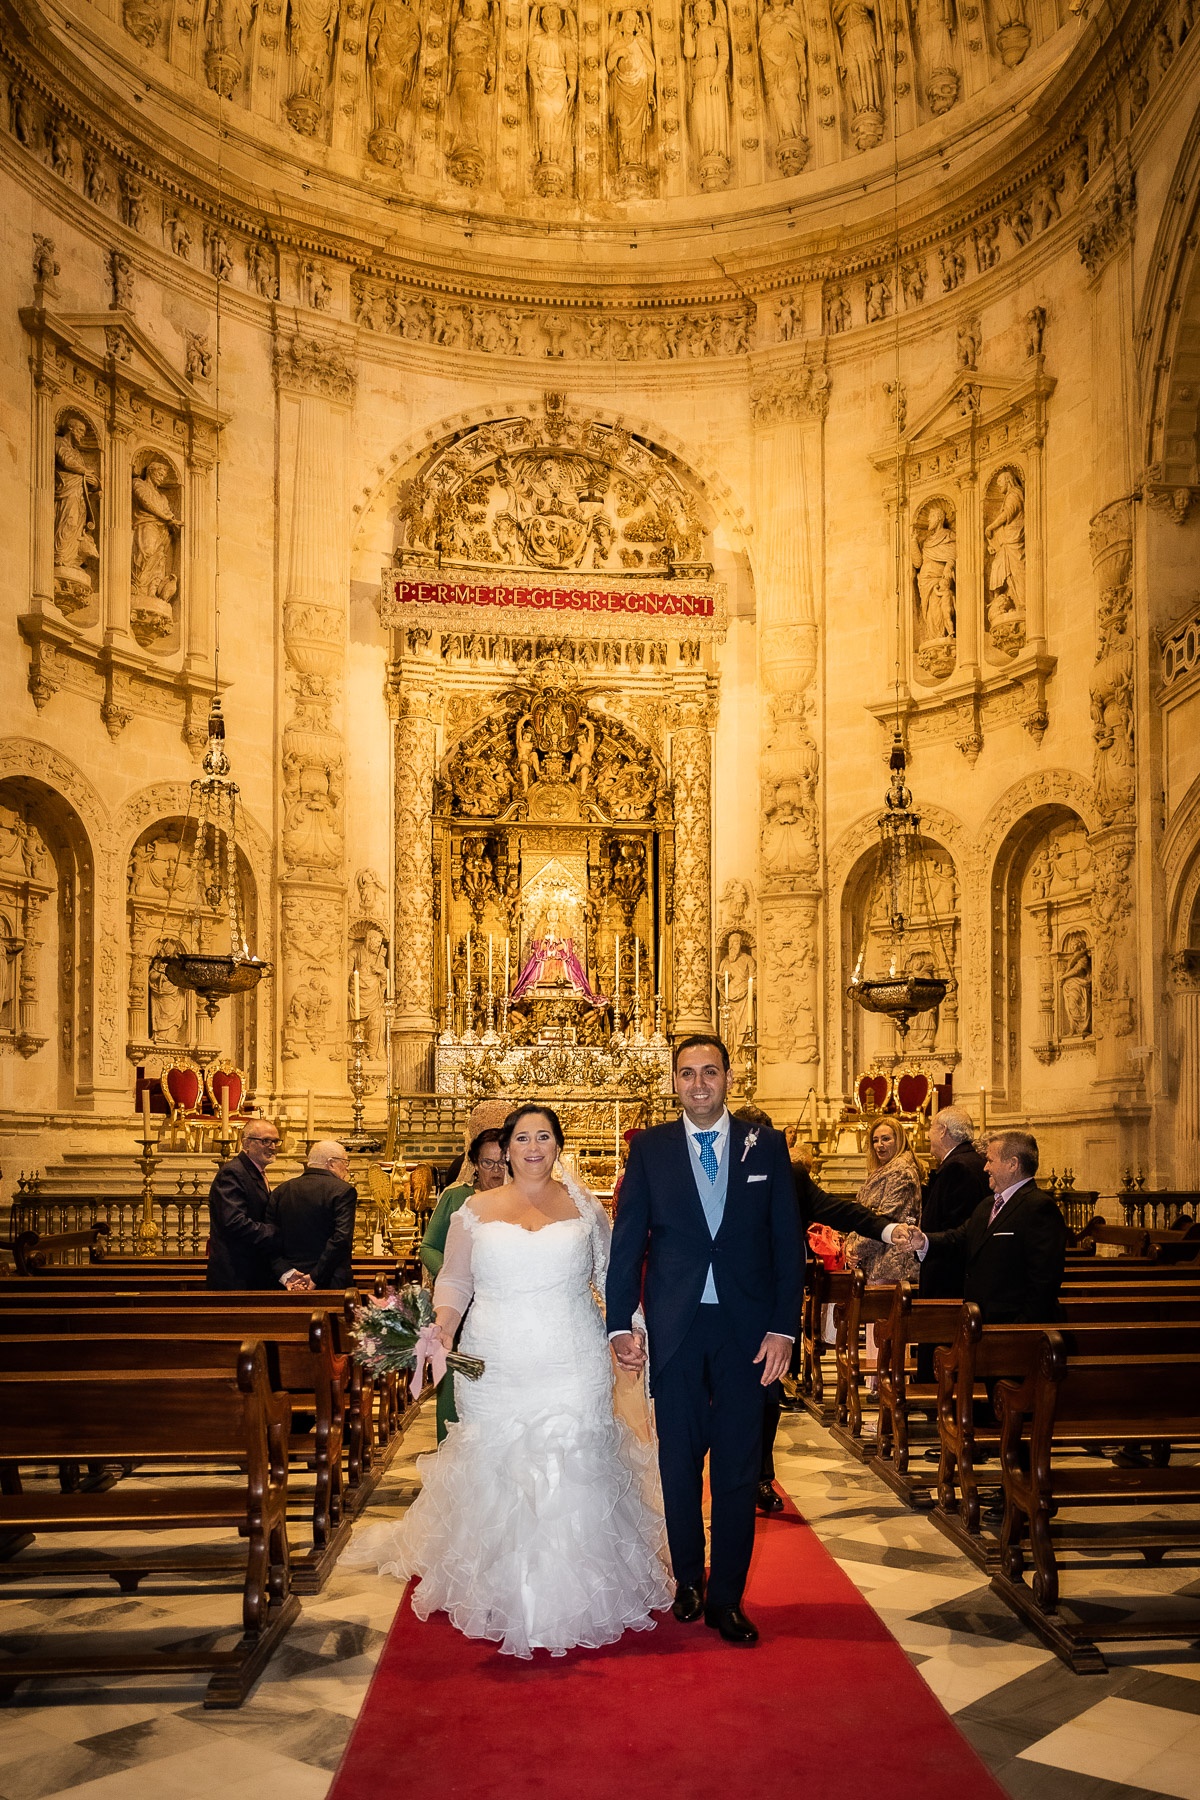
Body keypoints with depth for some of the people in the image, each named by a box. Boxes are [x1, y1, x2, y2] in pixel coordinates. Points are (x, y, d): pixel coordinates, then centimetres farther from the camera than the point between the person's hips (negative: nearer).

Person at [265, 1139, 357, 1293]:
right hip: (332, 1282, -5)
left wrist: (285, 1274, -5)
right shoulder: (343, 1190, -8)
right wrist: (316, 1277, -14)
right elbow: (341, 1239, -17)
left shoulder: (281, 1191, 8)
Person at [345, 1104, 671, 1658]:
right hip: (497, 1368, 0)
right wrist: (442, 1328, -8)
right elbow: (453, 1281, 10)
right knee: (496, 1478, 1)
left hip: (573, 1367, 0)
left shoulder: (582, 1204, 8)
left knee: (572, 1479, -2)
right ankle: (499, 1599, 16)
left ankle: (575, 1599, 11)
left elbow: (611, 1273, 11)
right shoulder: (475, 1211, 7)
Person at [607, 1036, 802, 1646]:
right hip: (674, 1327, 0)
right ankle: (688, 1578, 31)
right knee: (680, 1462, 12)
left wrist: (782, 1328, -5)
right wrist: (620, 1324, -4)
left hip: (745, 1327, 0)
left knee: (738, 1467, 6)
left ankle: (726, 1596, 19)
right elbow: (627, 1241, 2)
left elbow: (787, 1241, 1)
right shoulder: (650, 1148, 2)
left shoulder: (765, 1145, 2)